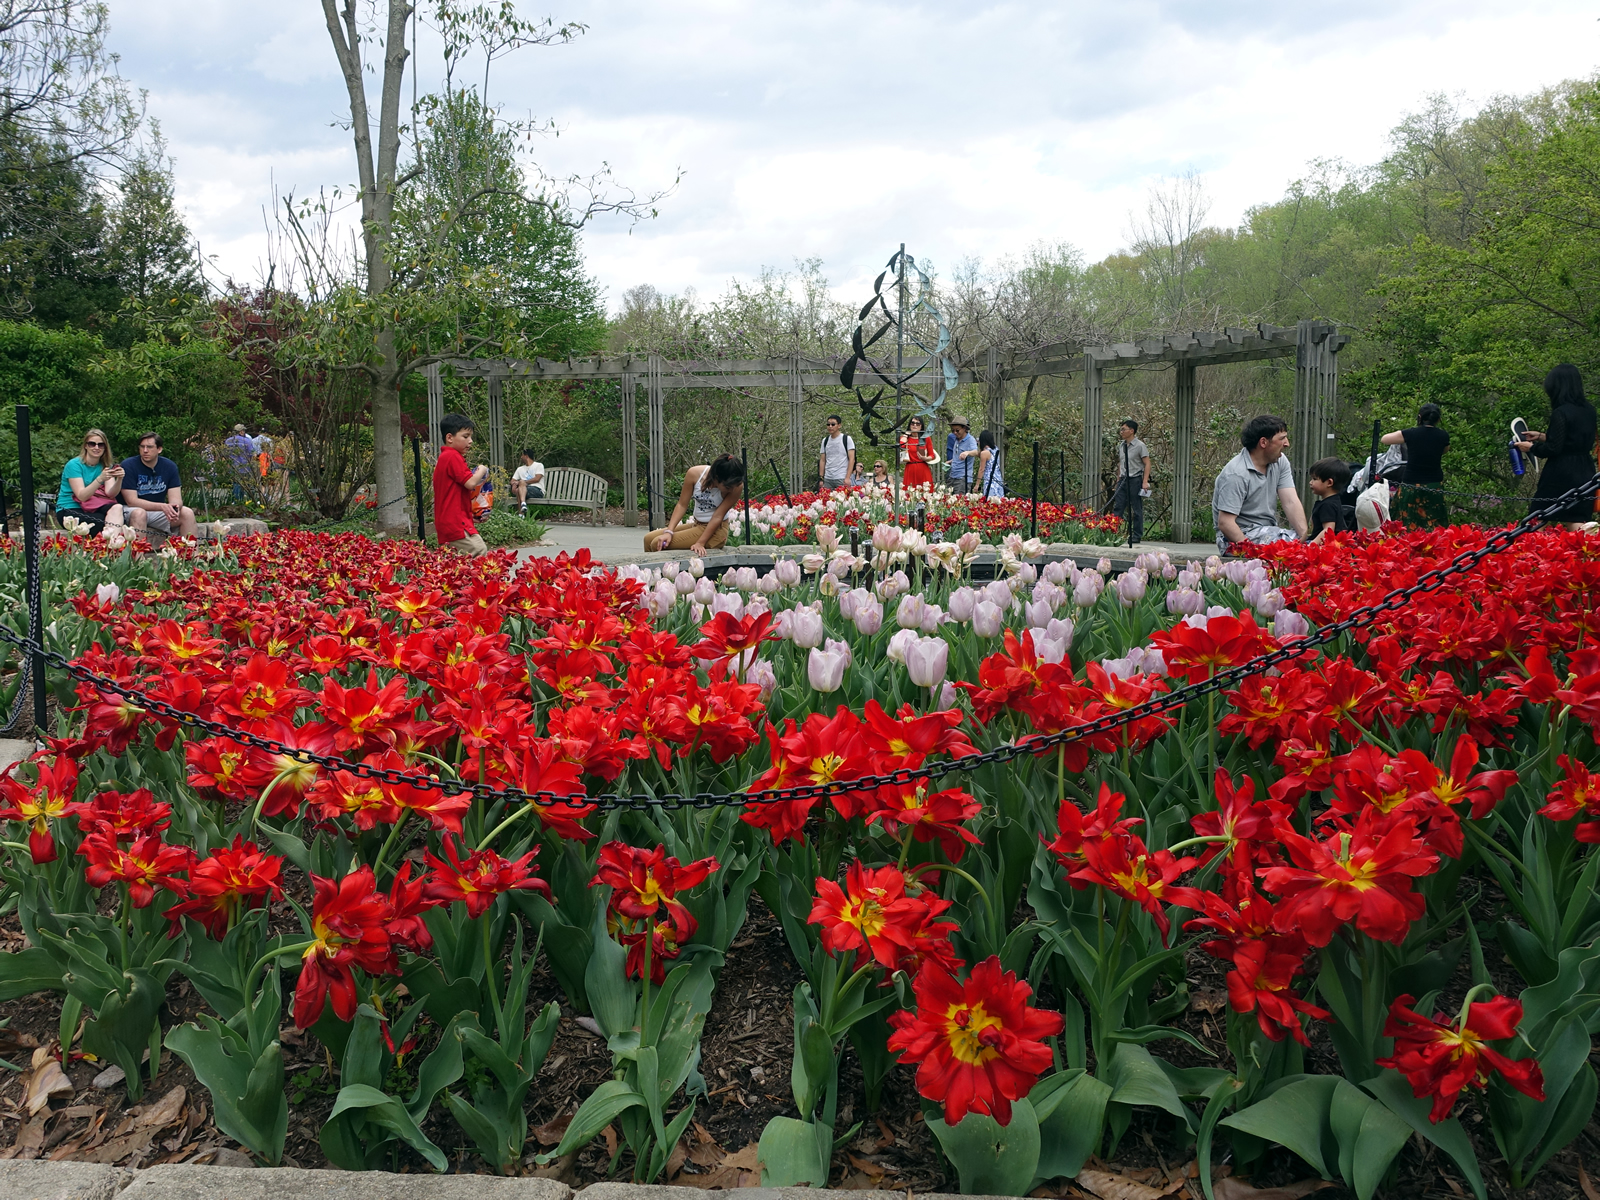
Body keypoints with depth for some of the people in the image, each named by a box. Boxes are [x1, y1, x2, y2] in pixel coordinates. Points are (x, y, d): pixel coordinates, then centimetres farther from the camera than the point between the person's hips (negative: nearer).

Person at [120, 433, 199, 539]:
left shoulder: (170, 466, 1)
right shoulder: (128, 465, -12)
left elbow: (175, 498, -5)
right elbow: (131, 501, -19)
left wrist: (175, 507, -32)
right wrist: (162, 506, -32)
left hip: (158, 513, 4)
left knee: (188, 513, -17)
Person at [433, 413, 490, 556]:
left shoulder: (444, 457, 20)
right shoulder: (453, 456, -12)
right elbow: (470, 483, -17)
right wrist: (482, 472, 1)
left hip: (447, 524, 10)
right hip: (456, 523, -10)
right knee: (481, 555, -17)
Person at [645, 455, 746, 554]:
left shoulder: (736, 487, -23)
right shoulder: (694, 474, -15)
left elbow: (718, 517, -19)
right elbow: (682, 505, -7)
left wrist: (700, 543, -21)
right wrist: (669, 531, -15)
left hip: (715, 530, -5)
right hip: (696, 524, 5)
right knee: (648, 538, 5)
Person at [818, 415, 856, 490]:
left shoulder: (847, 439, 0)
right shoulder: (825, 441, 14)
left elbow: (852, 459, -6)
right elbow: (822, 460, 15)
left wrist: (847, 478, -15)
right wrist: (821, 478, 7)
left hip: (841, 479, -5)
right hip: (827, 479, 5)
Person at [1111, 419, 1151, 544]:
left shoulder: (1140, 446, -6)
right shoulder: (1121, 446, 13)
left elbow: (1147, 464, -8)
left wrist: (1145, 482, -15)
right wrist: (1118, 479, 16)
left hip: (1135, 479, -6)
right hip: (1123, 479, 6)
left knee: (1136, 509, -1)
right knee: (1117, 507, 0)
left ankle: (1137, 536, 4)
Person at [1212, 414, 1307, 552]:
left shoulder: (1280, 462, 6)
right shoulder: (1236, 473, -19)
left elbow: (1291, 503, -5)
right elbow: (1225, 523, -23)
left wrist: (1305, 536, -19)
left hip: (1268, 530, 7)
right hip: (1240, 535, -7)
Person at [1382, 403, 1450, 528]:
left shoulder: (1410, 434, -8)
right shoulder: (1443, 436, -1)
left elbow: (1385, 439, 6)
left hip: (1411, 487, -2)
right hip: (1435, 488, 3)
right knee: (1435, 527, 8)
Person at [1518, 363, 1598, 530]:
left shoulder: (1560, 413, -16)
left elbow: (1553, 449, -17)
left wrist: (1531, 447, 1)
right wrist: (1542, 436, 24)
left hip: (1562, 474, -7)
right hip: (1584, 471, 7)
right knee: (1577, 524, 6)